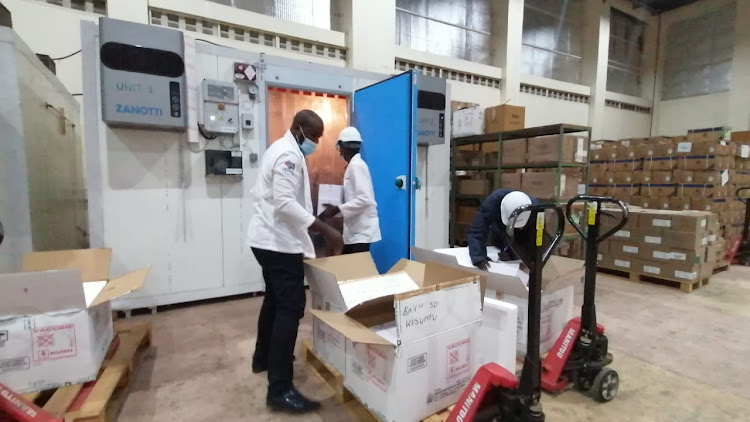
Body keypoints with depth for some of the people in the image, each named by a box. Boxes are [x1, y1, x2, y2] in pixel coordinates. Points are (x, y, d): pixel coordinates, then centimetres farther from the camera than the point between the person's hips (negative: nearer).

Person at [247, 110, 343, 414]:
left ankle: (263, 357, 39)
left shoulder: (282, 149, 16)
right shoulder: (289, 155, -16)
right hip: (279, 241, -11)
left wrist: (317, 223, 20)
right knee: (291, 307, -10)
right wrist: (325, 230, -28)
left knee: (275, 299, 22)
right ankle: (280, 390, -4)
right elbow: (285, 203, -27)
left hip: (270, 238, 11)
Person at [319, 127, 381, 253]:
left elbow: (364, 199, -23)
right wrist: (337, 208, 14)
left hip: (362, 230, -9)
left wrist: (337, 209, -20)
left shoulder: (356, 165, -15)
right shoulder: (353, 165, 14)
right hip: (354, 229, 9)